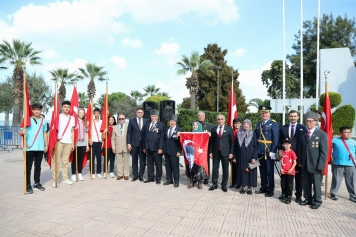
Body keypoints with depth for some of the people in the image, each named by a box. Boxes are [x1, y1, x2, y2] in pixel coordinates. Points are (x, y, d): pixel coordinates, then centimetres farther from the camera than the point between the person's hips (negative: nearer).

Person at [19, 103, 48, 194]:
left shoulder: (44, 121, 10)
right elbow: (20, 131, -3)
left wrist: (46, 145, 11)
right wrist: (22, 132, -27)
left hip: (40, 148, 3)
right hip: (29, 148, -3)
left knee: (38, 166, 12)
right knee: (28, 167, 1)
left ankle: (37, 183, 23)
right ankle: (28, 185, 8)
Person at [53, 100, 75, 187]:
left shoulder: (72, 118, 12)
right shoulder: (58, 116, 2)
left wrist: (72, 143, 10)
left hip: (68, 142, 3)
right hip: (59, 141, -3)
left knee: (65, 161, 8)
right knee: (57, 160, -2)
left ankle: (65, 178, 15)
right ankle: (55, 179, 3)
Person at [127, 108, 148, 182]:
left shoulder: (146, 121, 4)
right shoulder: (132, 121, 3)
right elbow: (129, 133, 2)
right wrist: (128, 143, -5)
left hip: (143, 143, 0)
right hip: (134, 143, 0)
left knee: (143, 160, 4)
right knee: (134, 160, 7)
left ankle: (141, 175, 16)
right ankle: (135, 175, 19)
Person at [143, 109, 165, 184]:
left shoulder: (161, 125, -2)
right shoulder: (147, 124, 13)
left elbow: (162, 137, -7)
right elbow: (145, 136, 13)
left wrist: (160, 148, -13)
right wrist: (144, 147, 8)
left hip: (156, 147, -4)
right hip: (148, 147, 5)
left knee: (158, 163, 4)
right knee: (149, 163, 10)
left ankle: (158, 178, 15)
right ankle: (150, 177, 22)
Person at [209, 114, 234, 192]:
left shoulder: (229, 129, 2)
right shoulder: (213, 129, 7)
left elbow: (232, 141, 0)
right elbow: (211, 141, 8)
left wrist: (231, 152, -5)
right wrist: (211, 152, 2)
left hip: (225, 152, -1)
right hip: (216, 152, 2)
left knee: (225, 169, 6)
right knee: (215, 168, 6)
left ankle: (224, 185, 18)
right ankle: (214, 184, 18)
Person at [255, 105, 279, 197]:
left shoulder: (274, 124, -8)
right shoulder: (259, 123, 11)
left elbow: (276, 139, -13)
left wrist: (273, 151, -18)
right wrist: (256, 149, 6)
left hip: (269, 151, -5)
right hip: (260, 151, 6)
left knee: (270, 171, 6)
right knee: (262, 170, 15)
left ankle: (270, 189, 18)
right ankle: (263, 187, 28)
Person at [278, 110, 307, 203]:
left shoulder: (303, 128, 0)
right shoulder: (283, 128, 9)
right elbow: (280, 141, 10)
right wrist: (280, 150, -6)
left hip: (298, 155, -2)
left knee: (299, 176, 8)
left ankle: (298, 195, 19)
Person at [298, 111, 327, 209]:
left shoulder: (322, 134, -4)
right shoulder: (303, 134, 11)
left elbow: (324, 151, -8)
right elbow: (300, 149, 11)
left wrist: (321, 165, -14)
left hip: (315, 165, -4)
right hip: (305, 164, 4)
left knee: (316, 184, 7)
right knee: (306, 183, 12)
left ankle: (317, 201, 21)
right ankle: (308, 199, 26)